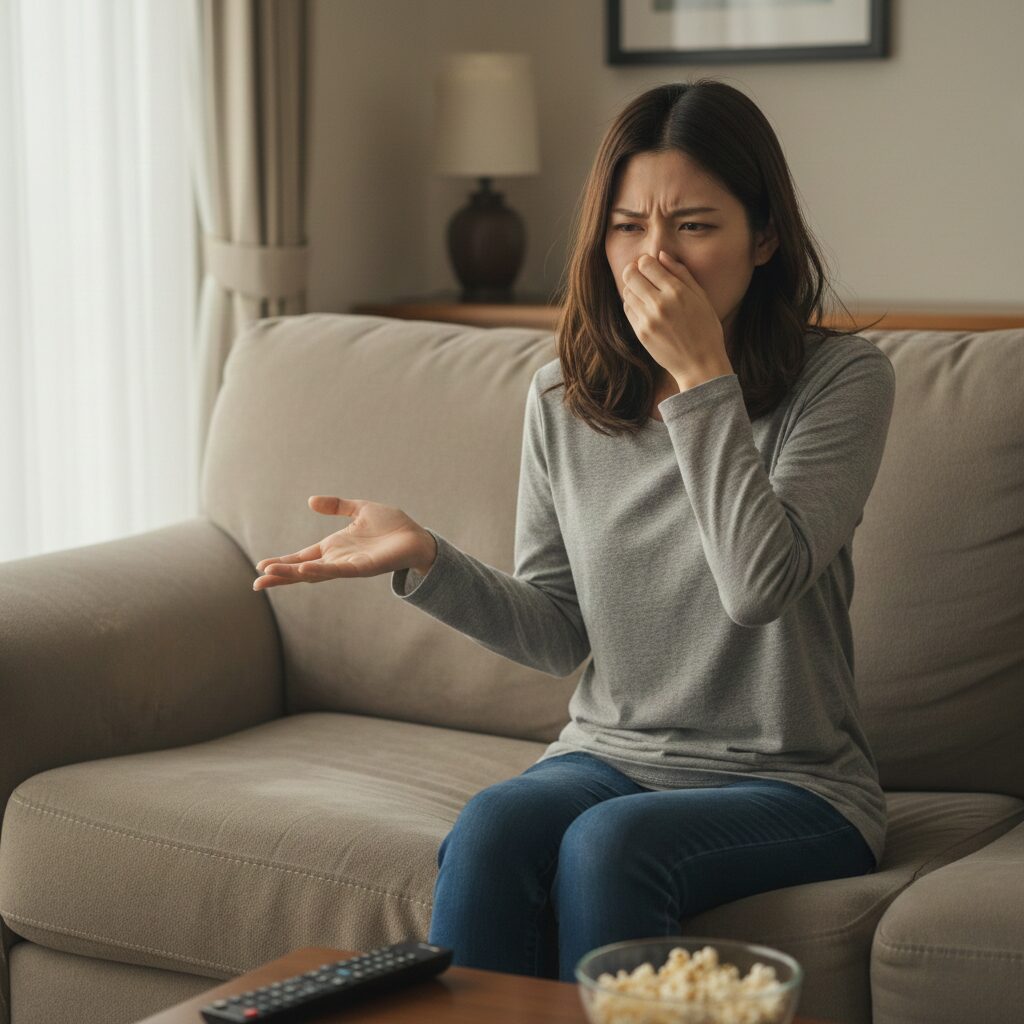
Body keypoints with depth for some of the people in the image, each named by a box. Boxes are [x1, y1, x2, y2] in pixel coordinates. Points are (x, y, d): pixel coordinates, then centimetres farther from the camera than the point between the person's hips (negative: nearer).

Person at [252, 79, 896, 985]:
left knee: (608, 841, -32)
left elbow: (758, 584, -23)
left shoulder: (842, 380, -8)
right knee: (489, 830, -29)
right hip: (609, 756, 3)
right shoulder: (564, 399, 4)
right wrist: (424, 558, -9)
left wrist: (701, 377, -22)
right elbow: (560, 635, 7)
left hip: (792, 784, -3)